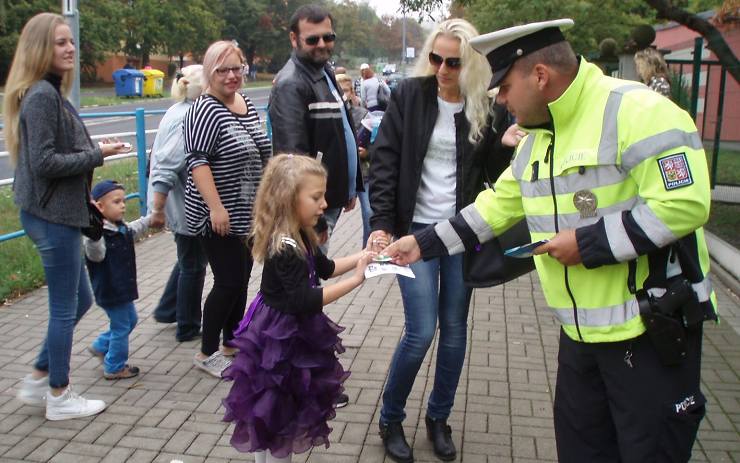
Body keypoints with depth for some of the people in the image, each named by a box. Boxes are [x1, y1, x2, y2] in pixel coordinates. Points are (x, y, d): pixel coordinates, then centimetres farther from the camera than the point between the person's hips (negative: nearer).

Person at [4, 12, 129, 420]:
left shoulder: (50, 92, 13)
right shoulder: (42, 95, -16)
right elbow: (43, 162, -21)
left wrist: (85, 199, 13)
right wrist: (96, 155, -13)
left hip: (57, 212, 10)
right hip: (51, 215, -10)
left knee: (79, 300, 18)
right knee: (65, 308, 3)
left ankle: (38, 380, 30)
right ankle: (59, 397, 19)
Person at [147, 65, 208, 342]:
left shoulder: (180, 112, 8)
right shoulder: (187, 118, -23)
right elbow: (166, 168, -27)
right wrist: (157, 209, -24)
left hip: (182, 205, 10)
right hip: (186, 206, -10)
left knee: (190, 259, 24)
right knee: (193, 265, 5)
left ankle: (167, 310, 35)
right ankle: (188, 327, 19)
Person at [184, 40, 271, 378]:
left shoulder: (247, 105, 10)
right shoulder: (206, 110, -15)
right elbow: (198, 162, -22)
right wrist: (216, 207, -27)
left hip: (247, 214, 8)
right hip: (218, 218, -8)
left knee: (241, 278, 14)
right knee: (229, 282, -5)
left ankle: (232, 343, 29)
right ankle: (207, 353, 11)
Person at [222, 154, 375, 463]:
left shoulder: (299, 237, 2)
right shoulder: (284, 249, -28)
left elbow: (325, 267, 17)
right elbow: (306, 301, -32)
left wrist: (361, 257, 3)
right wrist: (357, 279, -31)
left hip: (292, 333, 9)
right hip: (279, 338, -9)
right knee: (277, 414, 8)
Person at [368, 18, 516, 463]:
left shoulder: (489, 108, -1)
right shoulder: (410, 95, -4)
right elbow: (385, 161, -5)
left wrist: (510, 148, -16)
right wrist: (382, 222, -14)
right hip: (416, 229, -2)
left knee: (455, 330, 9)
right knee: (421, 331, -6)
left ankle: (439, 418, 30)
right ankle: (391, 419, 17)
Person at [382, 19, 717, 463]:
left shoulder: (636, 111, -17)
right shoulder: (536, 138, 11)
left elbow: (685, 204, -25)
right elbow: (497, 206, 18)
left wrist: (587, 244, -21)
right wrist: (424, 243, 16)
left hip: (652, 329, -8)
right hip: (581, 332, 8)